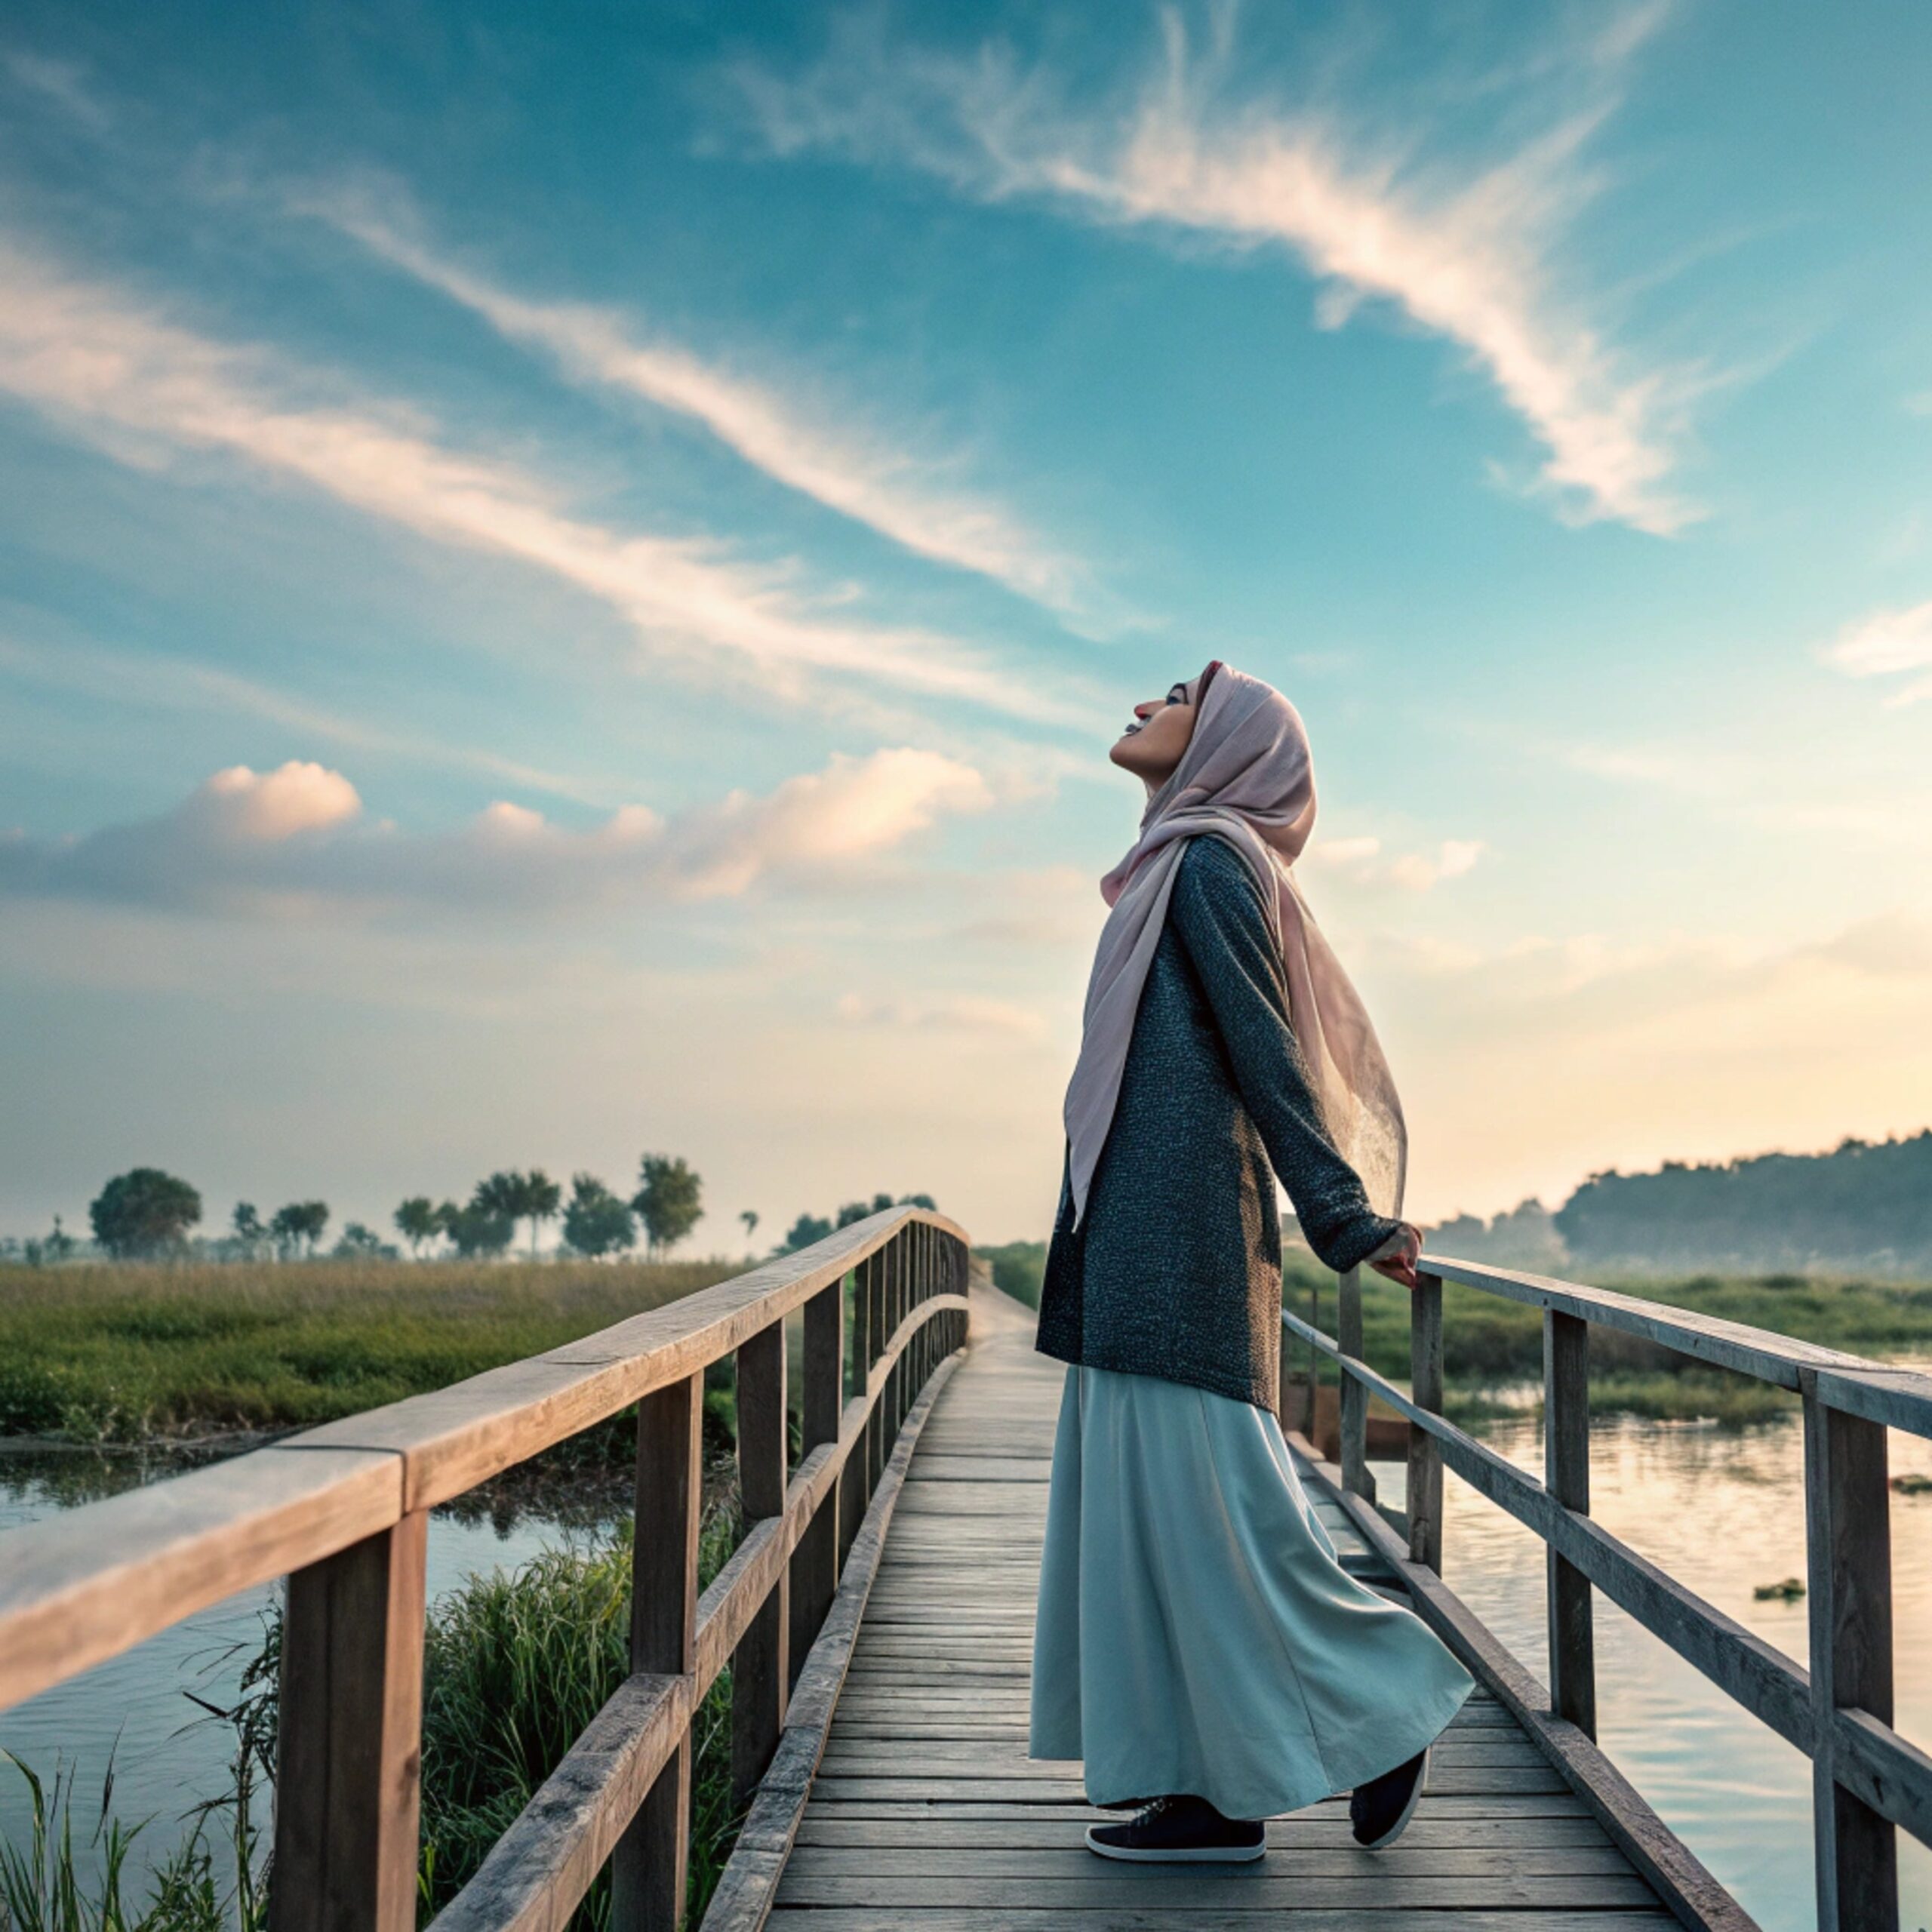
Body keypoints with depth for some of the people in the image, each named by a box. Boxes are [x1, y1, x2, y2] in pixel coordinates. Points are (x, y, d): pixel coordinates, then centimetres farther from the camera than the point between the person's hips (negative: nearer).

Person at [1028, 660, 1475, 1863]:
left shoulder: (1209, 861, -6)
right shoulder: (1179, 872, 21)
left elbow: (1265, 1051, -10)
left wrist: (1346, 1220, -13)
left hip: (1173, 1224, -10)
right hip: (1142, 1235, 10)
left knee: (1196, 1499, -6)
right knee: (1151, 1505, 8)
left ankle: (1383, 1710, 8)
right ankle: (1215, 1789, 12)